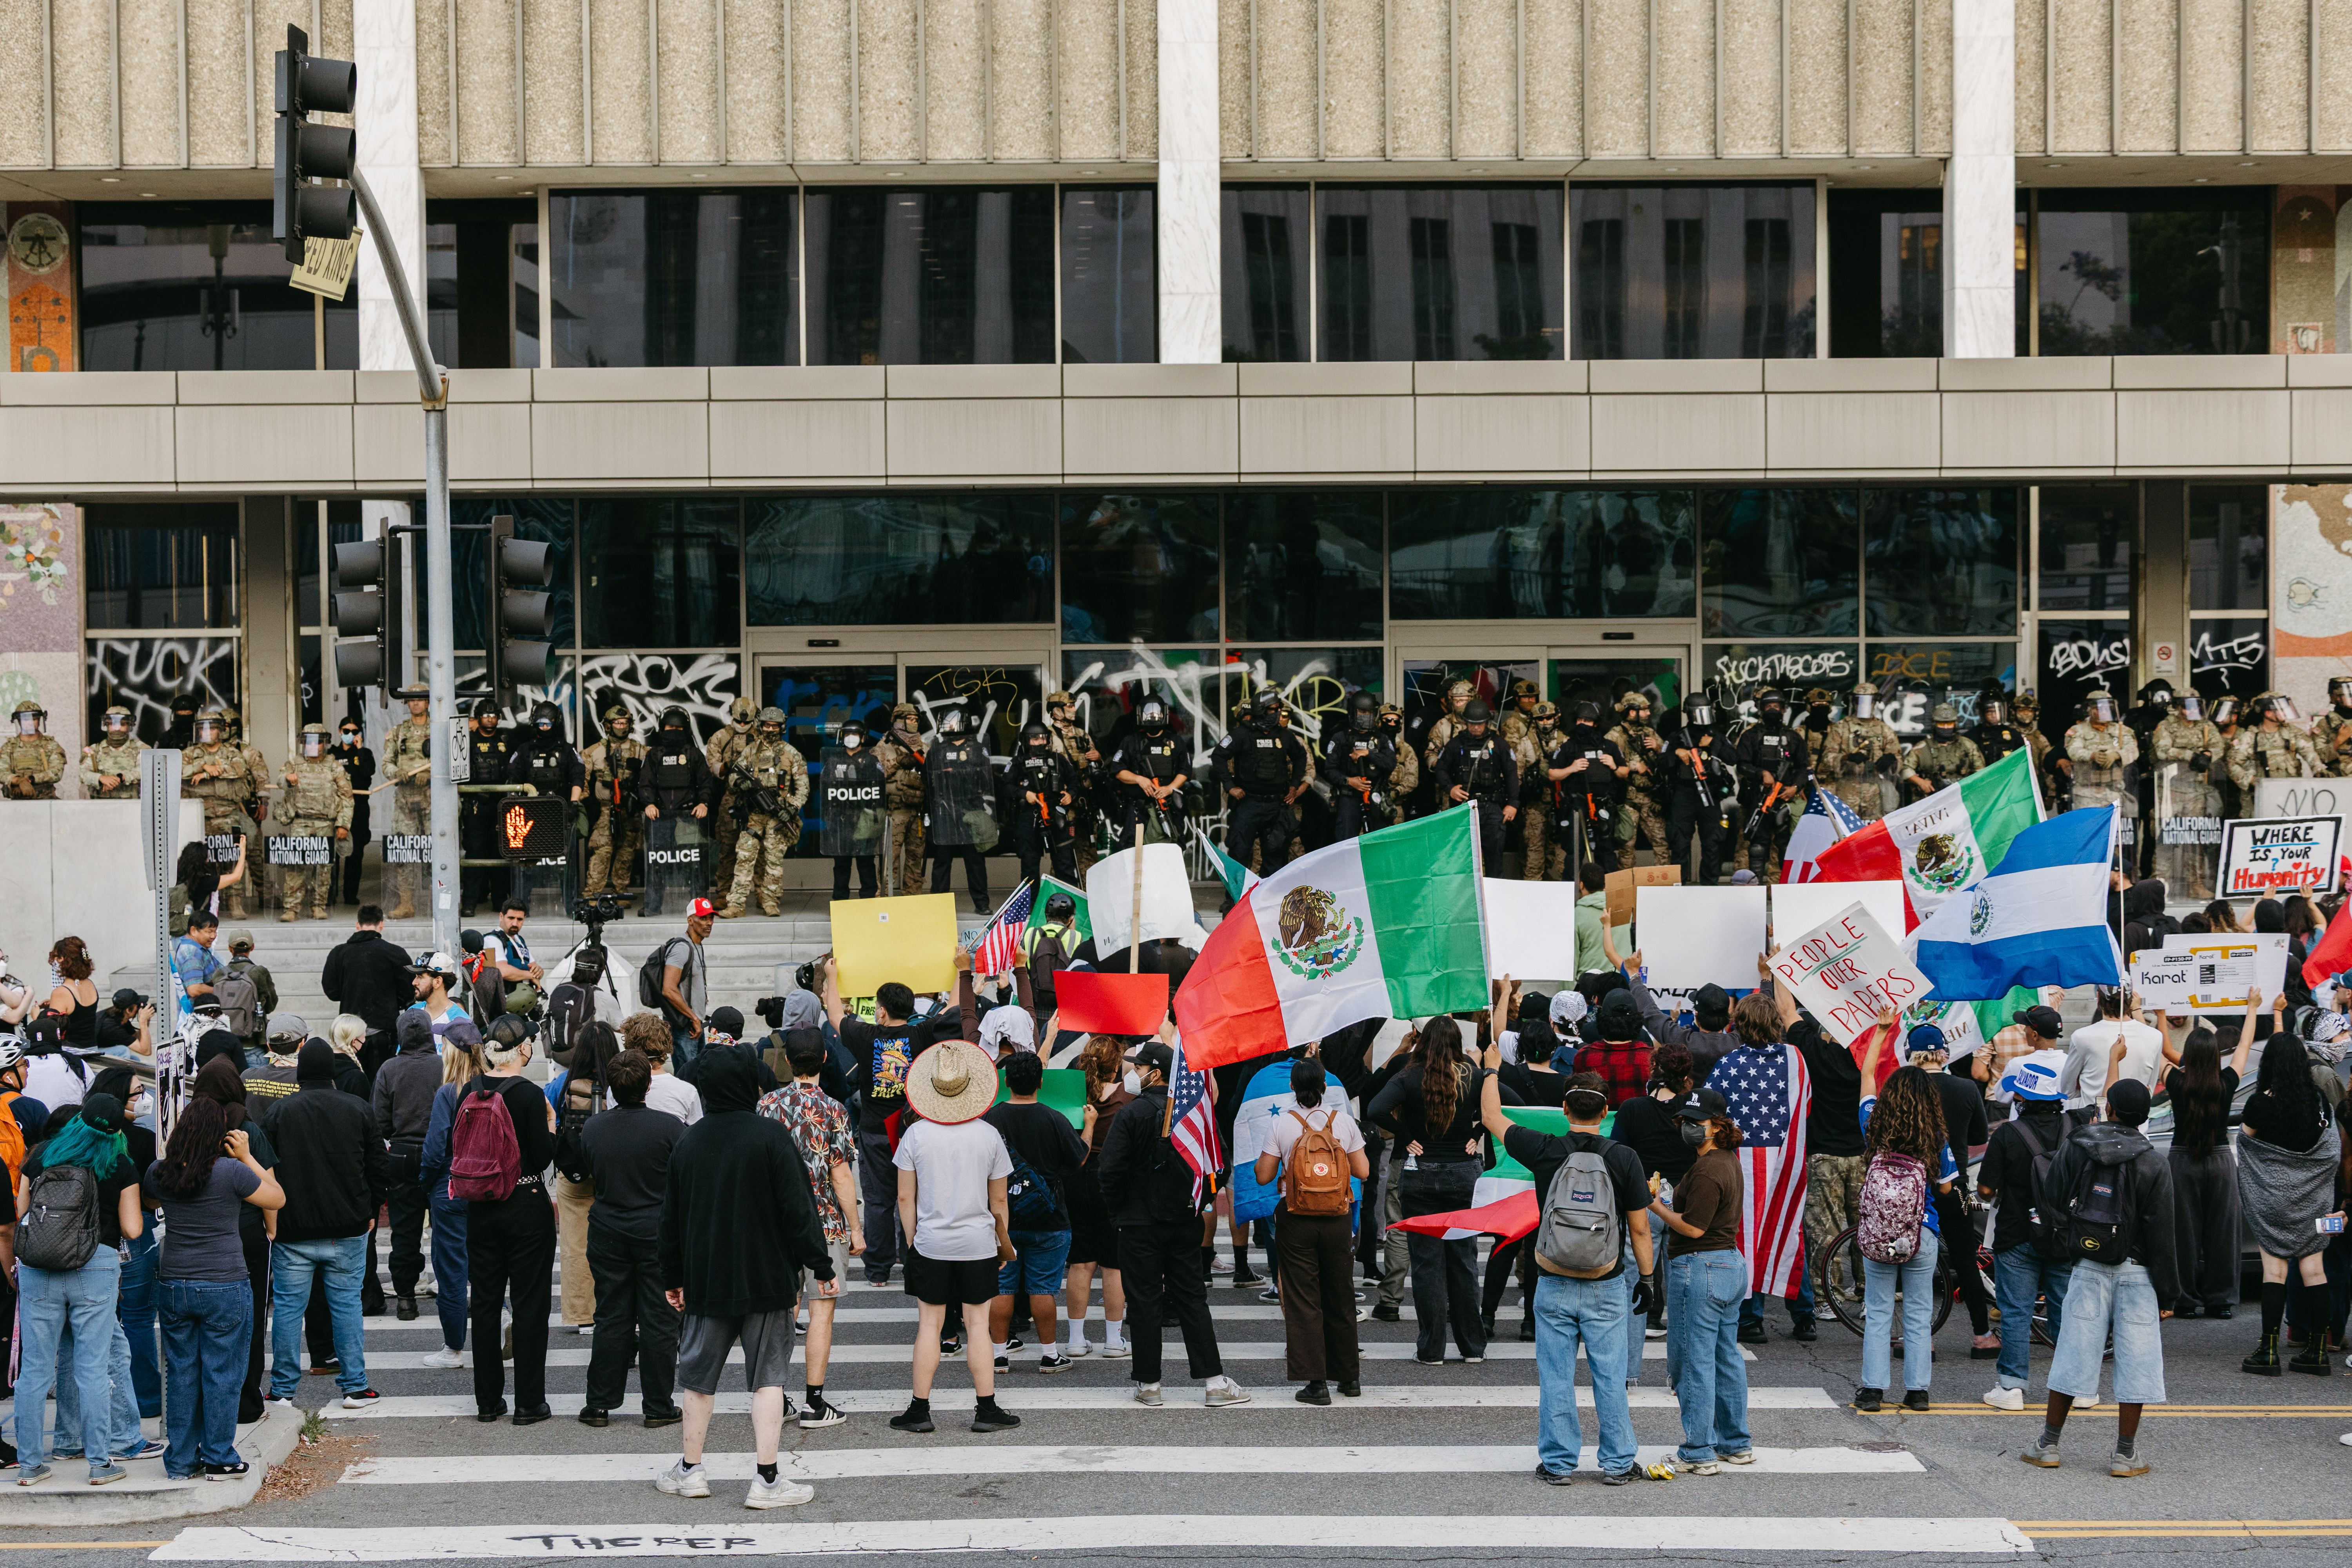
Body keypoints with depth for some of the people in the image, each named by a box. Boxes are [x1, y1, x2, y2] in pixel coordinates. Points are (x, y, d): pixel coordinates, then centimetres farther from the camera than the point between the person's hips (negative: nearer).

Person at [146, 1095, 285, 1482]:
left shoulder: (160, 1172, -1)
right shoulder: (231, 1172, -13)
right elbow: (278, 1199, -1)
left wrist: (176, 1148, 17)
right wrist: (246, 1158, 1)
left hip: (175, 1285, 4)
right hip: (225, 1286, -4)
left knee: (181, 1374, 11)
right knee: (221, 1374, 5)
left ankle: (181, 1461, 16)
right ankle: (219, 1458, 11)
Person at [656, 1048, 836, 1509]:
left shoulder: (689, 1142, 3)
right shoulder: (770, 1136, -11)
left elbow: (671, 1217, 10)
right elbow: (798, 1207, -13)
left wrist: (672, 1277, 20)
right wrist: (821, 1267, -6)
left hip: (706, 1281, 4)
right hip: (766, 1279, -4)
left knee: (699, 1376, 14)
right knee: (768, 1377, 1)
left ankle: (690, 1470, 21)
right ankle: (767, 1480, -2)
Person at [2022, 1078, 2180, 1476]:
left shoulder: (2073, 1152, -1)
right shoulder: (2154, 1166, -7)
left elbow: (2050, 1206, 4)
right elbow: (2160, 1235, -6)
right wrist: (2167, 1292, -1)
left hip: (2088, 1268, 2)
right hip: (2135, 1273, -2)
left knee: (2074, 1354, 10)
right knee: (2134, 1359, 4)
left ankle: (2048, 1446, 16)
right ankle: (2126, 1454, 5)